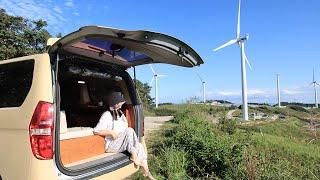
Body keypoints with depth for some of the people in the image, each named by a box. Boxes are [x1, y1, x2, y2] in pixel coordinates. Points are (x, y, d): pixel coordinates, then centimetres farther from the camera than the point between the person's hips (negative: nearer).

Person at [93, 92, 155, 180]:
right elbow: (96, 131, -13)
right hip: (111, 145, -7)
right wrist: (111, 132, -24)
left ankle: (146, 172, -18)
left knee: (139, 146, -19)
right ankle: (134, 155, -21)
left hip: (123, 143, 7)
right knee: (129, 130, -29)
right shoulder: (107, 115, -11)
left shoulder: (120, 114, 13)